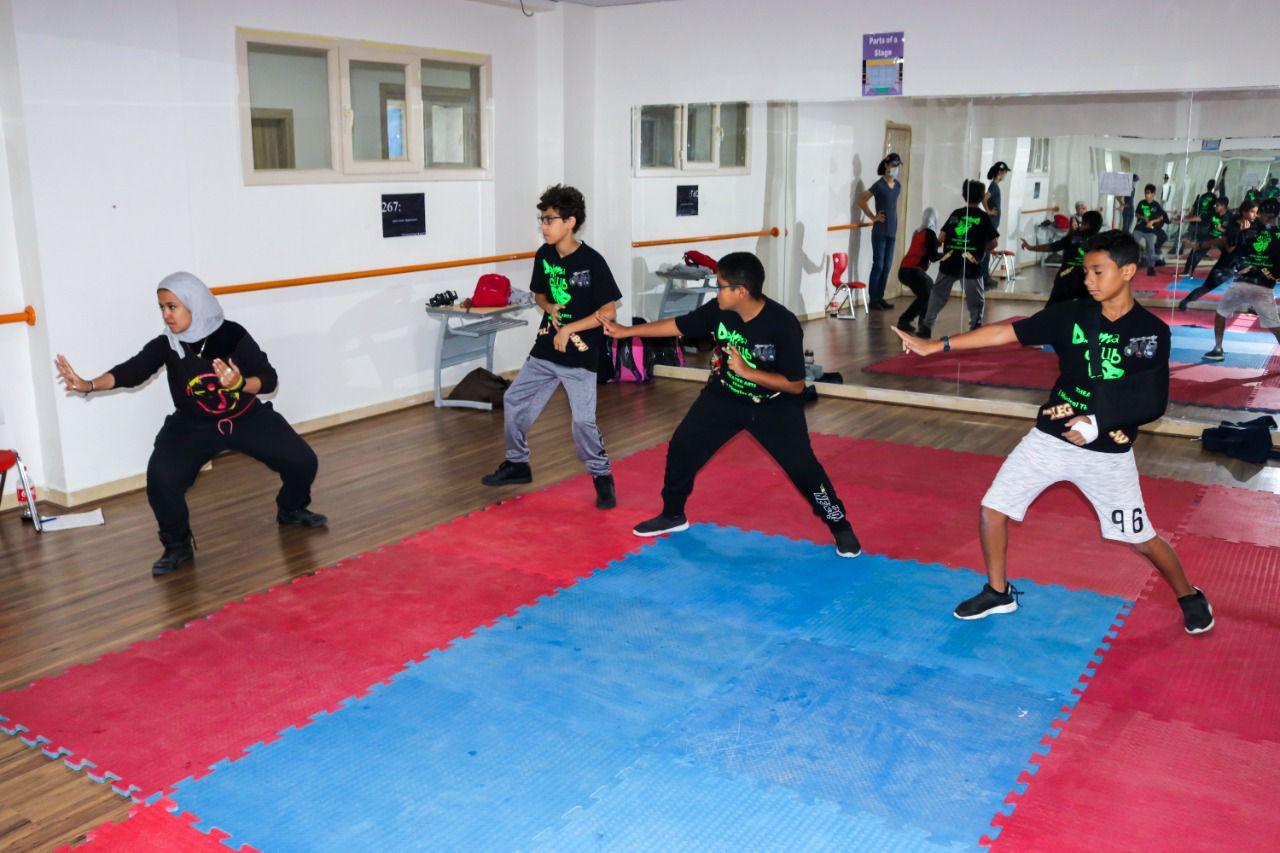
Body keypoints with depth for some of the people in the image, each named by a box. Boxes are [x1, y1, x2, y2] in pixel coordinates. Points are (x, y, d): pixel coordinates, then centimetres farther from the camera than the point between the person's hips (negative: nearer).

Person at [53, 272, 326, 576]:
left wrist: (240, 383, -37)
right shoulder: (166, 345, -13)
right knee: (160, 478, -24)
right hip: (194, 425, 0)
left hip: (246, 417, 0)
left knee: (302, 461, -8)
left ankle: (291, 511, 25)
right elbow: (132, 371, -24)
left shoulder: (231, 335, -18)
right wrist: (89, 385, -39)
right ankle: (178, 545, 0)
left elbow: (269, 379, -17)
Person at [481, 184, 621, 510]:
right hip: (545, 349, 7)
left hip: (580, 355, -7)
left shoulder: (592, 261, -15)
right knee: (514, 400, 10)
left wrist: (568, 329, -17)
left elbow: (608, 310, -15)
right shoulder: (544, 255, 2)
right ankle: (517, 463, 30)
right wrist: (550, 308, -6)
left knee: (583, 421, -12)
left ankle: (602, 476, 11)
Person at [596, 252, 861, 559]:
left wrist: (747, 371, -32)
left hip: (773, 405, -4)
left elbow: (795, 385, -25)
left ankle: (840, 527, 12)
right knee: (682, 448, 1)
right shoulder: (718, 310, -17)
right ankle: (672, 515, 23)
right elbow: (677, 325, -2)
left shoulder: (783, 325, -29)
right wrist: (624, 331, 1)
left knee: (802, 466, -9)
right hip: (724, 397, 4)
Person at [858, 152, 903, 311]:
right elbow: (861, 200, -9)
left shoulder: (898, 186, 10)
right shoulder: (879, 185, -10)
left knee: (887, 266, 9)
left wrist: (896, 228, 13)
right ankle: (873, 299, 2)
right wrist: (873, 217, -6)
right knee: (878, 265, -4)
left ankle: (880, 297, 18)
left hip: (892, 232, 6)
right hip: (880, 232, -6)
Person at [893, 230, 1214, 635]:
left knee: (1140, 536, 6)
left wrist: (1099, 423, -20)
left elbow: (1154, 403, -8)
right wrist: (936, 345, -15)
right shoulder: (1071, 315, -5)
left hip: (1108, 453, -2)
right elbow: (1005, 331, -10)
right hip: (1049, 440, 2)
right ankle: (998, 592, 20)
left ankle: (1188, 595, 36)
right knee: (993, 507, -2)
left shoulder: (1152, 331, -9)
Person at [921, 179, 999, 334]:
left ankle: (926, 325, 14)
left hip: (949, 261, 3)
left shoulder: (955, 213, 9)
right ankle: (976, 326, 5)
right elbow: (993, 243, -2)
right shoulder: (983, 217, 1)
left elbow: (942, 237, 4)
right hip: (971, 264, -3)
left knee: (938, 295, 16)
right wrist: (981, 252, 15)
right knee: (976, 301, 10)